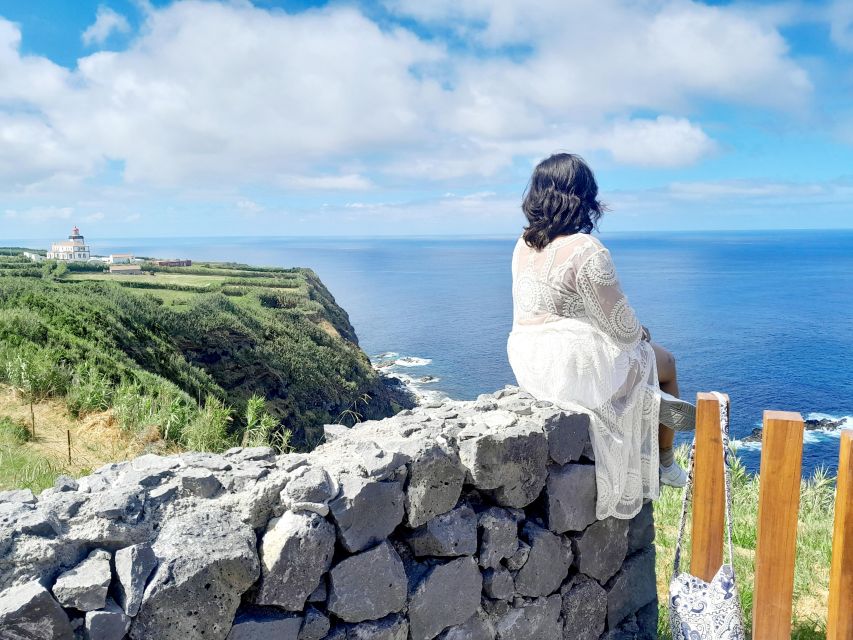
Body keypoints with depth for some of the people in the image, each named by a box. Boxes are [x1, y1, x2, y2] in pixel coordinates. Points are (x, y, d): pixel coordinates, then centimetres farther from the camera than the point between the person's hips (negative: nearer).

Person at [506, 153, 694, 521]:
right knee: (664, 363, 21)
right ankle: (663, 464, 37)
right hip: (578, 367, -8)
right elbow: (619, 323, -15)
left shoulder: (523, 246, 4)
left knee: (639, 351, 32)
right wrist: (639, 333, 9)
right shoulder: (586, 250, -21)